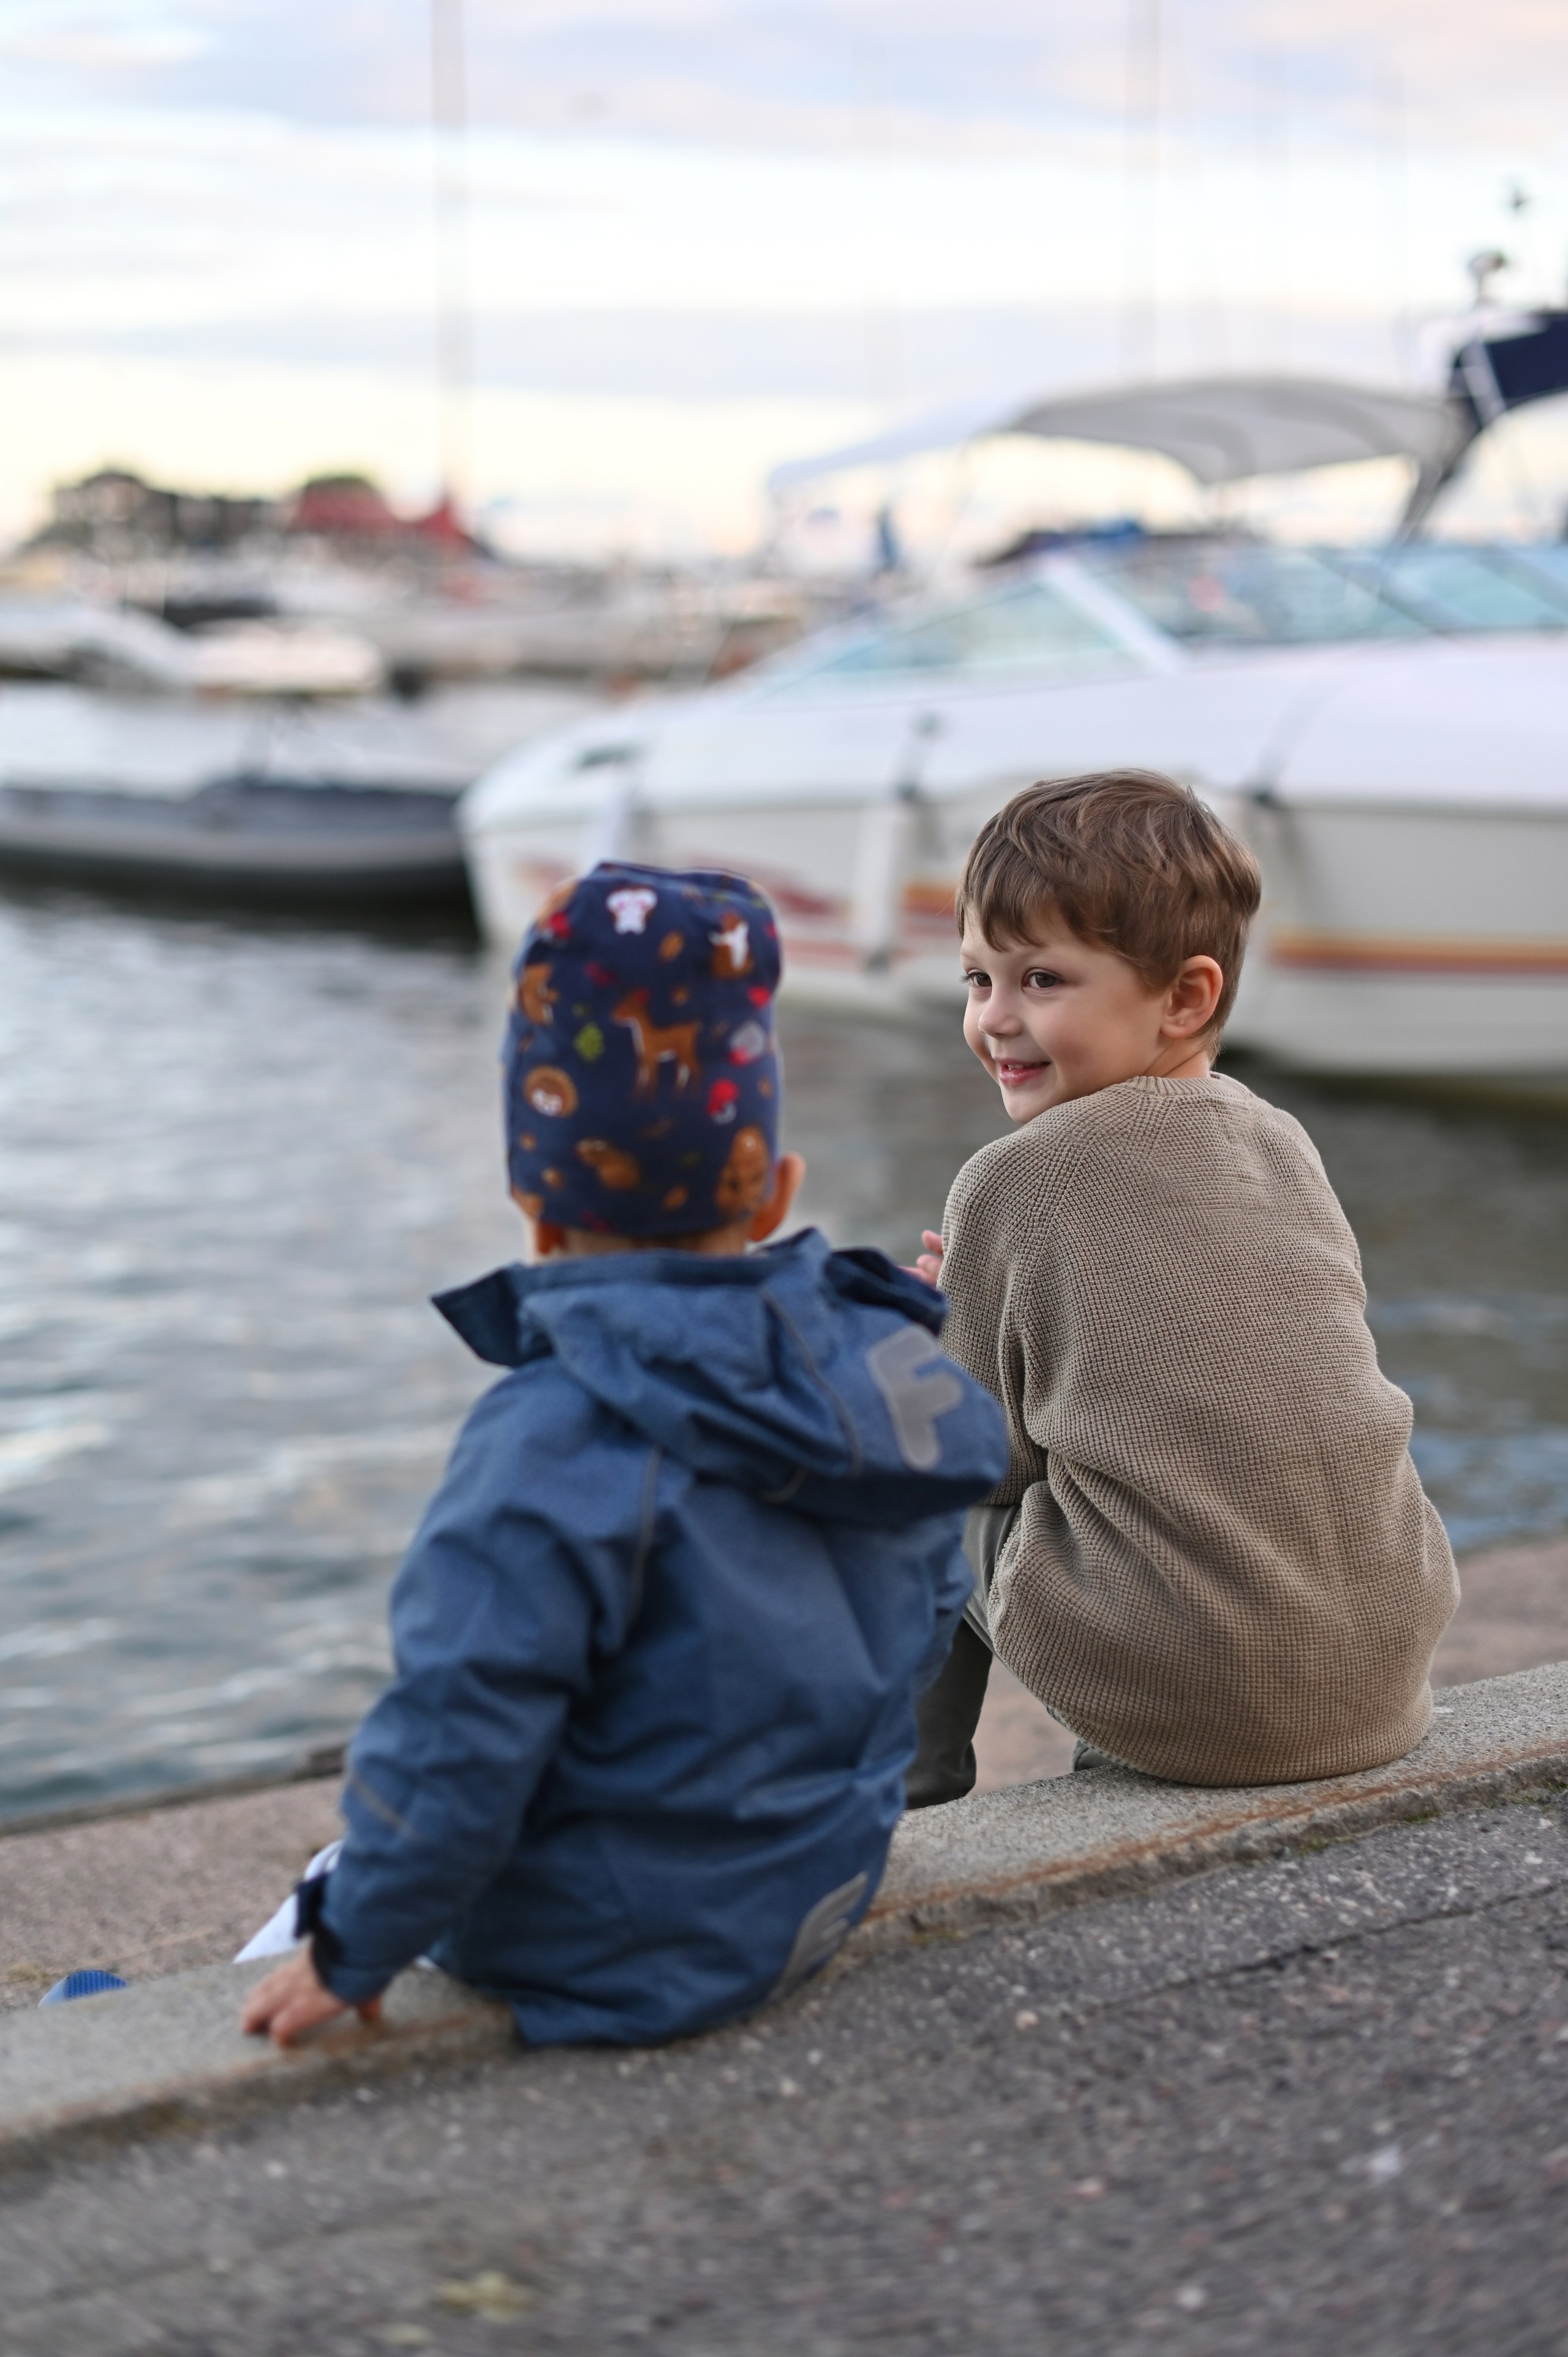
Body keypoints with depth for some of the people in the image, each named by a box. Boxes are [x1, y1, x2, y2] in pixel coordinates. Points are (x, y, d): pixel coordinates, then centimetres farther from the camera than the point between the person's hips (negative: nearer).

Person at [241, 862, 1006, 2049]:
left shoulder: (556, 1446, -28)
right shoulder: (884, 1381, -4)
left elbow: (456, 1743, -26)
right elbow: (925, 1625, 11)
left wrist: (350, 1950, -12)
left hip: (611, 1959, -7)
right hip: (814, 1905, 7)